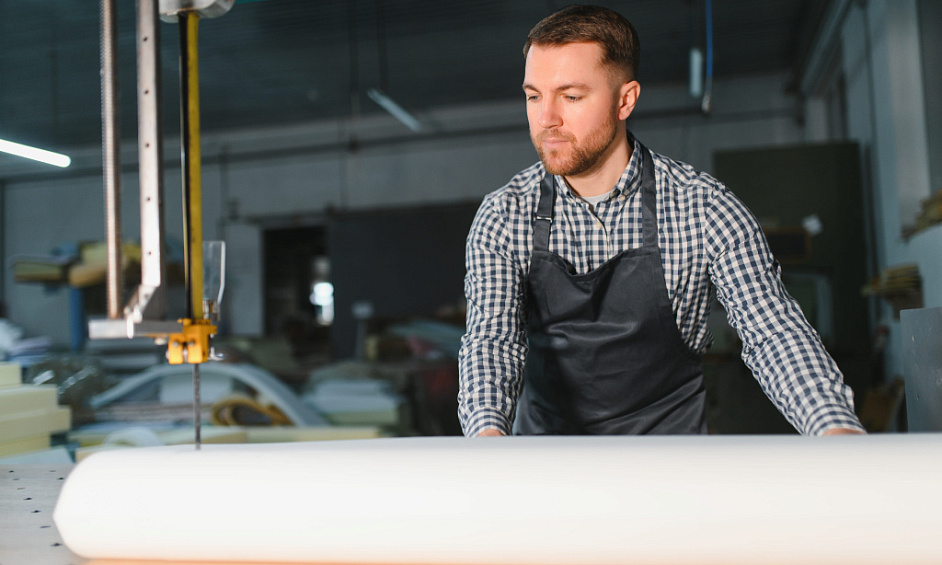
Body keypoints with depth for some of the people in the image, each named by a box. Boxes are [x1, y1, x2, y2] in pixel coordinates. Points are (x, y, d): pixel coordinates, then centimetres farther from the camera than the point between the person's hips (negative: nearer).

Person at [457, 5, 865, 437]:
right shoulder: (501, 219, -7)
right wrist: (487, 432, -37)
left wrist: (836, 428, -32)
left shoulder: (705, 209, -10)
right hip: (546, 435, 2)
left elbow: (771, 332, -13)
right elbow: (492, 341, -16)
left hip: (668, 434, -2)